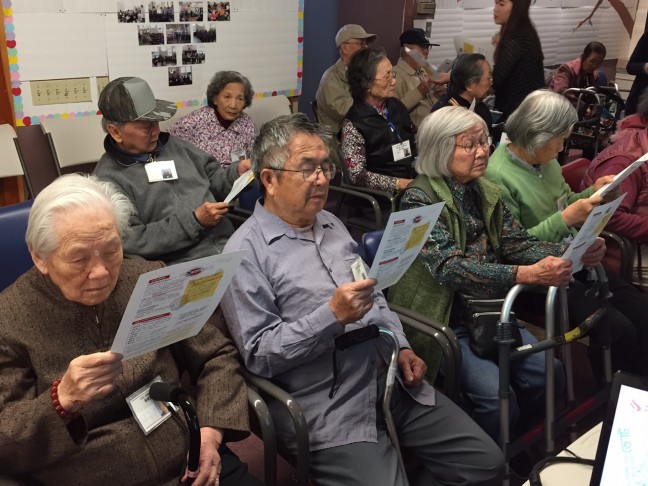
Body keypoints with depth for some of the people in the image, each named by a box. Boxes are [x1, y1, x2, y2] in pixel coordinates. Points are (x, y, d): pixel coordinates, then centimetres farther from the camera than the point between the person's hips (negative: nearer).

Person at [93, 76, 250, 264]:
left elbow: (213, 179, 25)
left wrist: (237, 171, 3)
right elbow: (130, 241, -13)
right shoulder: (108, 180, -5)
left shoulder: (172, 144, 15)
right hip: (184, 269, -6)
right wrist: (195, 222, -15)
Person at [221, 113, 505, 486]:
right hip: (330, 410, -7)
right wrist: (333, 316, -24)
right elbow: (259, 354, -15)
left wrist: (401, 346, 6)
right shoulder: (246, 252, -10)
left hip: (391, 383, 7)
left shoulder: (332, 225, 14)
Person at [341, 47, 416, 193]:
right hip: (388, 192, -7)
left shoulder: (396, 106, 11)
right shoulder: (353, 124, -9)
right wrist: (399, 184, -17)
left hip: (415, 180, 7)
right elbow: (357, 175, -12)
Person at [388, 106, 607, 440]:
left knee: (548, 375, -7)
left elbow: (518, 243, 3)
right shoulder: (419, 198, -15)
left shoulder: (486, 192, 8)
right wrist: (527, 274, -38)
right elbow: (450, 267, -27)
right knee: (496, 396, -21)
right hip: (445, 321, -7)